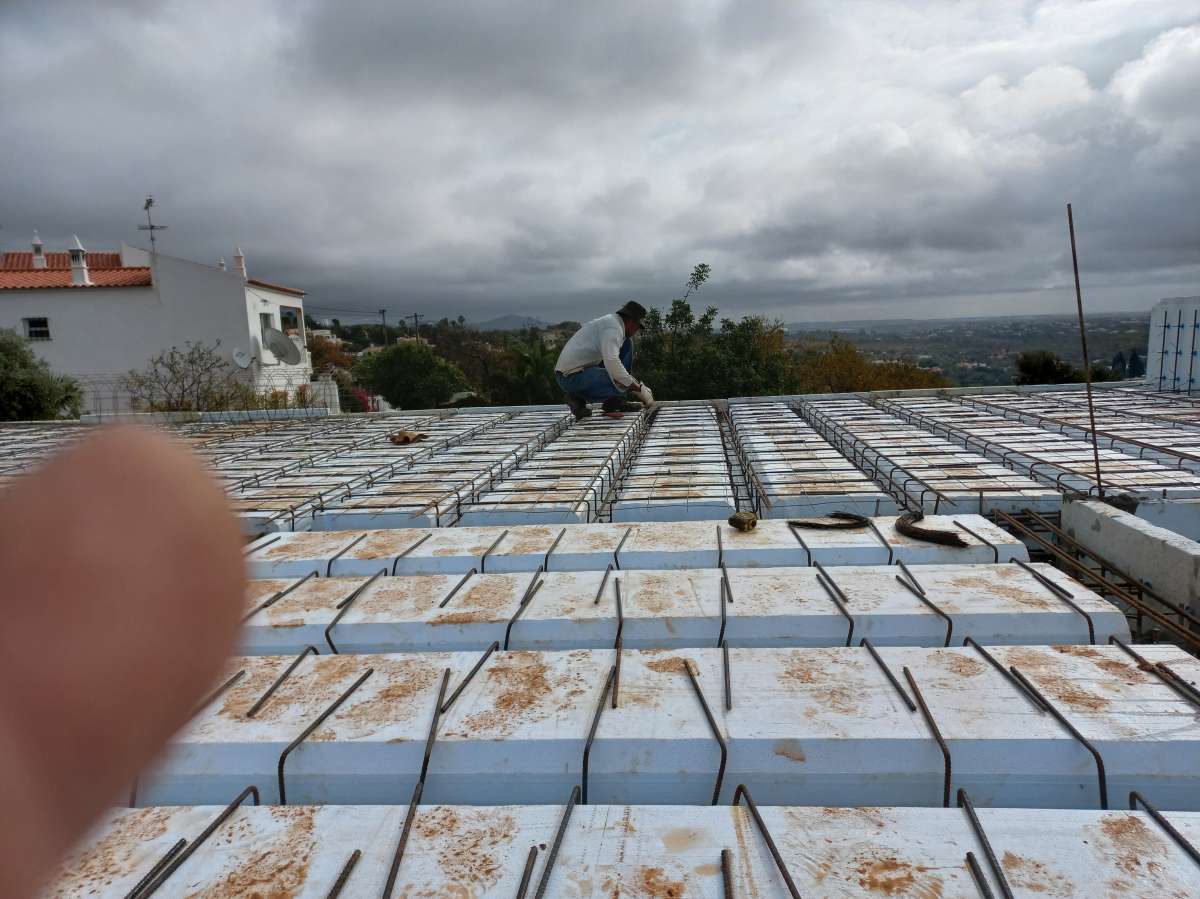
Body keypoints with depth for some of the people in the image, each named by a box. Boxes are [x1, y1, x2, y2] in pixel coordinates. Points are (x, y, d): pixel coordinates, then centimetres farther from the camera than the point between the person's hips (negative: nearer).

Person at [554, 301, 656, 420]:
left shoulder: (609, 321, 18)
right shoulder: (614, 327, -15)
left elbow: (610, 359, 27)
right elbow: (612, 364, -29)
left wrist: (638, 385, 21)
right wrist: (639, 388, -19)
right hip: (572, 377, -10)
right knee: (624, 383, -24)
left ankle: (614, 400, 9)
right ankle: (579, 398, -6)